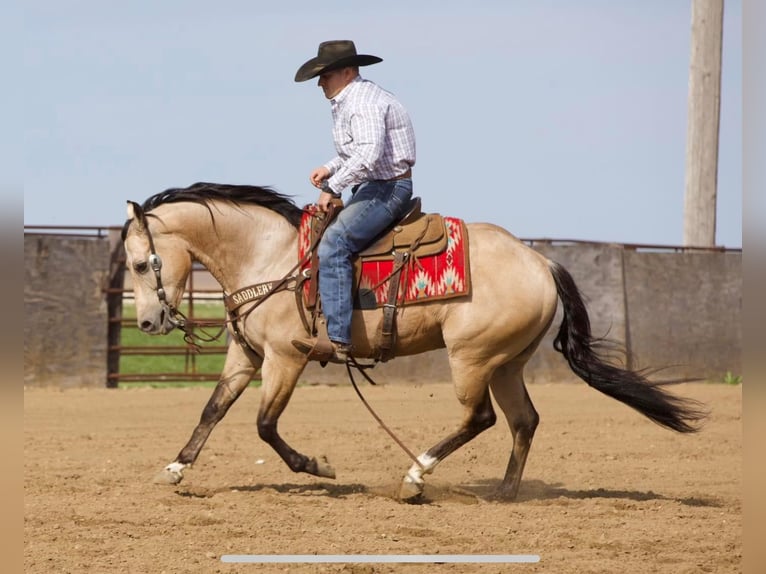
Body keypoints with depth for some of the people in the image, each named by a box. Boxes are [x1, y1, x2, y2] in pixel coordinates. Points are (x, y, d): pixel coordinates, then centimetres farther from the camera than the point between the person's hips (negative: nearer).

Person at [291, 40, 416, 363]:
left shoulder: (363, 103, -17)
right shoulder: (346, 102, 17)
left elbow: (368, 155, -29)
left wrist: (333, 188, -23)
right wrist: (330, 168, 12)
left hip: (388, 188, -11)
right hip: (373, 188, 11)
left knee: (333, 244, -25)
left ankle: (338, 341, -34)